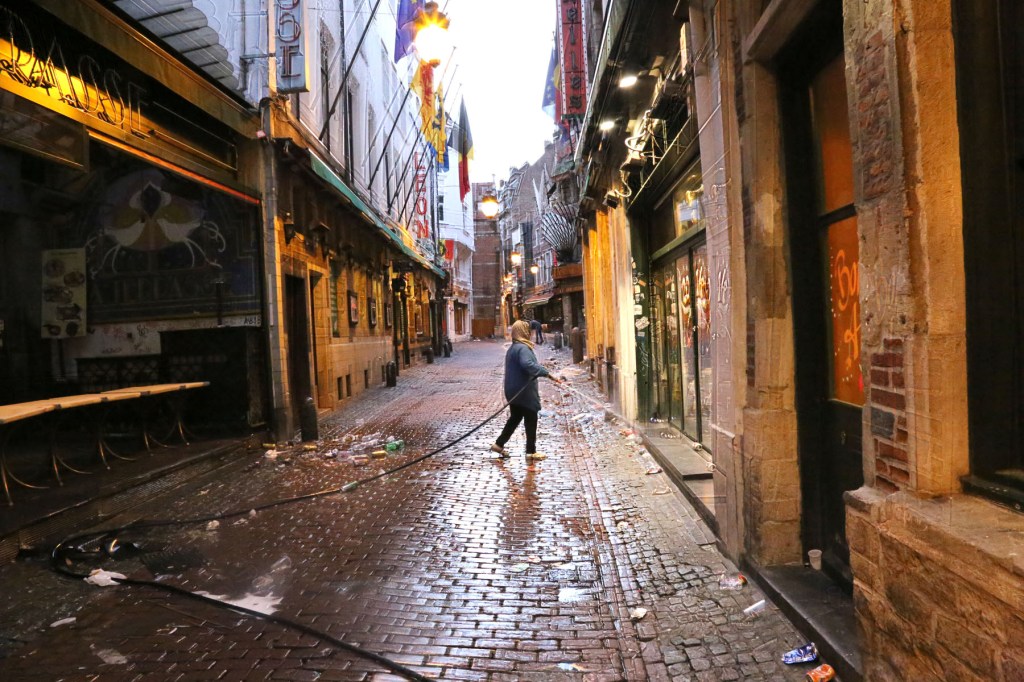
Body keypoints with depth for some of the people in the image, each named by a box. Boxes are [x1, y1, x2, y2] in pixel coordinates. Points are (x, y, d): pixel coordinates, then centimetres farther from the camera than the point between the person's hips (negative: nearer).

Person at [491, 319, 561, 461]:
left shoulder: (513, 348, 15)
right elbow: (528, 364, -36)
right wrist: (548, 374, -40)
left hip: (514, 391, 10)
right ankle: (531, 452, 7)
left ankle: (499, 444, 22)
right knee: (531, 420, 0)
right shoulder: (522, 348, -18)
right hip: (524, 392, -10)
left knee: (515, 418, 18)